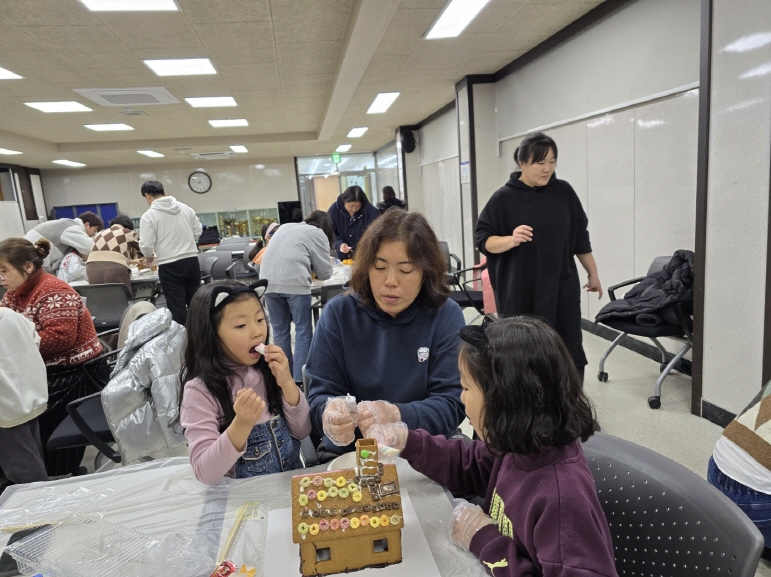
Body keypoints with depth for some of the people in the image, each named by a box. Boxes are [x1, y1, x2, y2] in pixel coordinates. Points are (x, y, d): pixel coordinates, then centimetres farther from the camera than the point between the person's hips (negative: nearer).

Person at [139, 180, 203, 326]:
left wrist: (148, 257, 12)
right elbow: (198, 232, 12)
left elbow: (146, 244, -8)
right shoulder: (186, 208, 7)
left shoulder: (148, 215, -6)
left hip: (169, 266, -4)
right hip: (192, 261, 4)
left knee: (177, 306, 1)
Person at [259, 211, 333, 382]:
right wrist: (309, 267, 29)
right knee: (303, 330, 3)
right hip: (294, 283, -6)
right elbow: (324, 272, 10)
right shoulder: (318, 234, 11)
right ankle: (300, 378, 2)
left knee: (280, 330, 12)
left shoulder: (285, 227, 27)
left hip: (268, 281, 6)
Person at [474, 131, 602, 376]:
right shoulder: (504, 198, -5)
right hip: (520, 293, -2)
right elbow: (482, 239, -6)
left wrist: (593, 273, 15)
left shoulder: (564, 192, 4)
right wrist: (510, 240, -24)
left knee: (571, 353, 4)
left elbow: (580, 237, 12)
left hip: (562, 289, 3)